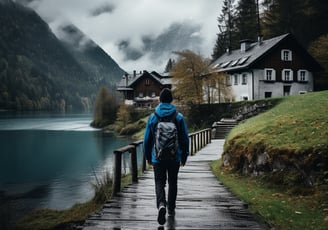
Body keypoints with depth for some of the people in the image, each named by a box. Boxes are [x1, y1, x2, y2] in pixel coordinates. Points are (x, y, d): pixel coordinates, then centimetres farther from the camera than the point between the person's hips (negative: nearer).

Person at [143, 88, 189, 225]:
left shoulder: (153, 117, -3)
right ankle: (171, 209, 26)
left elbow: (147, 139, 1)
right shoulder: (179, 117, -3)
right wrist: (184, 157, 8)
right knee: (172, 183, 16)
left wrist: (148, 157, 12)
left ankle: (161, 204, -20)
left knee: (159, 183, 6)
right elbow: (185, 139, -2)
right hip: (175, 157, 1)